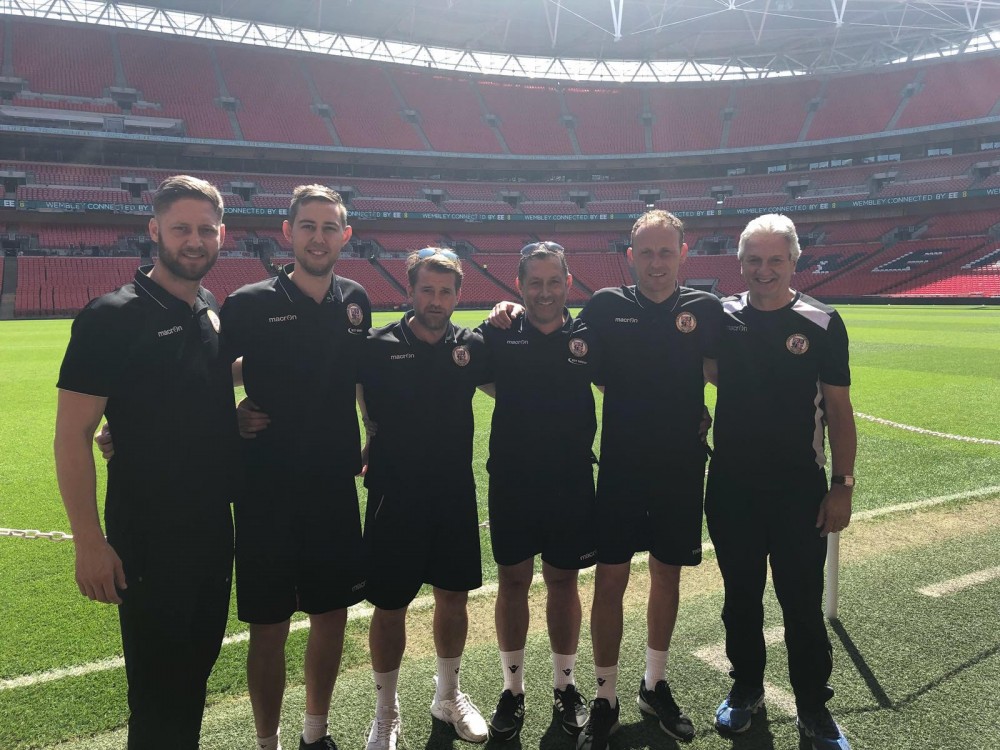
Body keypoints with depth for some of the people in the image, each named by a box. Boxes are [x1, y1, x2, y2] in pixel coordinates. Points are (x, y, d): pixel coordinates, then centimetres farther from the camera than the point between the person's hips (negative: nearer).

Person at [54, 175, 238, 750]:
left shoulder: (214, 310, 6)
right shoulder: (112, 316, -14)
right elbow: (73, 435, -15)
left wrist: (242, 416, 4)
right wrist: (89, 543, -18)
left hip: (216, 527, 6)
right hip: (148, 536, -6)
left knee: (197, 666, 21)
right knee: (156, 686, 7)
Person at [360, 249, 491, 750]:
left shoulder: (471, 346, 0)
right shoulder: (378, 346, -8)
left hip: (456, 496, 3)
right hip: (394, 499, -3)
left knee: (453, 598, 15)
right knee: (390, 608, 8)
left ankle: (448, 696, 39)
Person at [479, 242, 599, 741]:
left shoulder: (588, 336, -2)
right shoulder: (500, 336, -4)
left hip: (571, 482, 0)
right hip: (511, 481, 0)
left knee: (563, 582, 13)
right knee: (513, 582, 11)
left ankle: (565, 686, 32)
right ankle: (513, 689, 29)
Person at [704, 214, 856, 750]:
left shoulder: (821, 323, -6)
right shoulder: (722, 317, -1)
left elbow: (839, 409, -3)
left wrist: (842, 485, -6)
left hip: (799, 490, -2)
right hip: (731, 489, 2)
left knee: (803, 603, 8)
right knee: (740, 596, 16)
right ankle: (746, 689, 36)